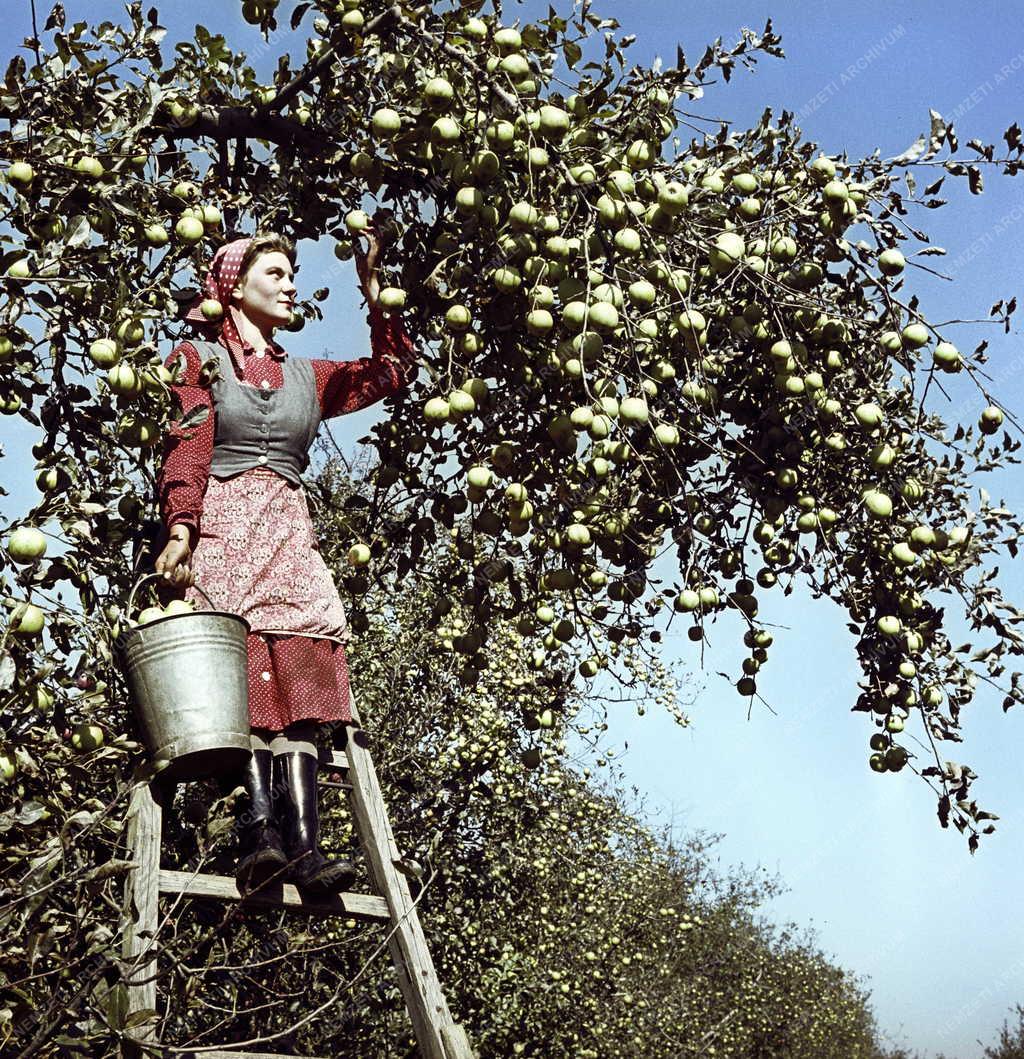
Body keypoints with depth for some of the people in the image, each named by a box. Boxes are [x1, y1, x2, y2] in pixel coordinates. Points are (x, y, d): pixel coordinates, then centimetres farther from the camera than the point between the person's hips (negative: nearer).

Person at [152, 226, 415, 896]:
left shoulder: (306, 377, 27)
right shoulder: (199, 358, 13)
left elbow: (394, 370, 27)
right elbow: (187, 450, -1)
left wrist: (372, 284, 24)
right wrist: (180, 529, -17)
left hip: (291, 538, 4)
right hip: (222, 531, -4)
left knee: (300, 682, -15)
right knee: (245, 675, -22)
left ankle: (302, 846, -24)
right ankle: (260, 832, -31)